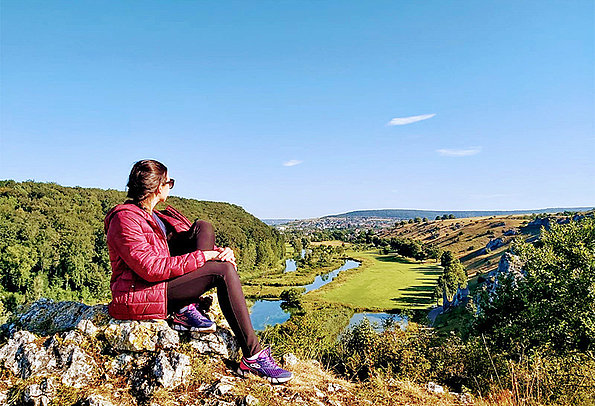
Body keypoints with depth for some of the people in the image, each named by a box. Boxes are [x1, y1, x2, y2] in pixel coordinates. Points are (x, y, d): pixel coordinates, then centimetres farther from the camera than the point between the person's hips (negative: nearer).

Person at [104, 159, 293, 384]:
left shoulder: (155, 217, 17)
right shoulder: (125, 218, -12)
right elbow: (151, 268, -24)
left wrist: (222, 253, -9)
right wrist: (202, 257, -22)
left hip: (164, 280, 9)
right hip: (139, 295, -9)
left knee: (203, 228, -6)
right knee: (223, 271, -24)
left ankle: (186, 309, -13)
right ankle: (253, 356, -24)